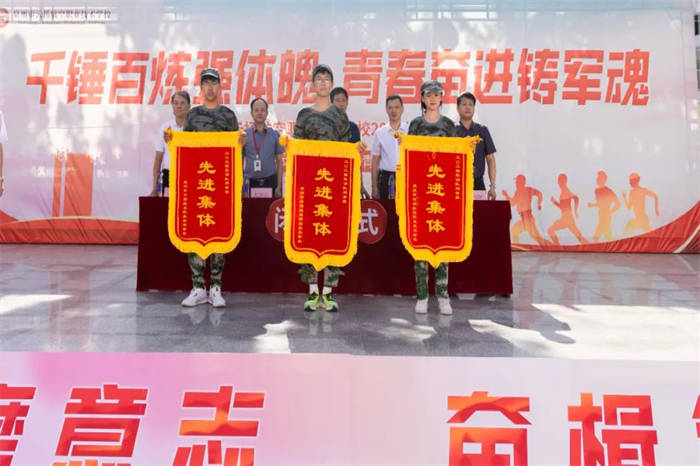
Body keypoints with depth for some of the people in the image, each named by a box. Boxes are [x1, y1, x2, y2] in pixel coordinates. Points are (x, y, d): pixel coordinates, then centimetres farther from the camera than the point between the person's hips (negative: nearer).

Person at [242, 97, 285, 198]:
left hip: (270, 182, 0)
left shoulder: (275, 135, 5)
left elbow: (279, 161, 5)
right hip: (250, 182, 0)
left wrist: (279, 186, -1)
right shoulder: (244, 135, 5)